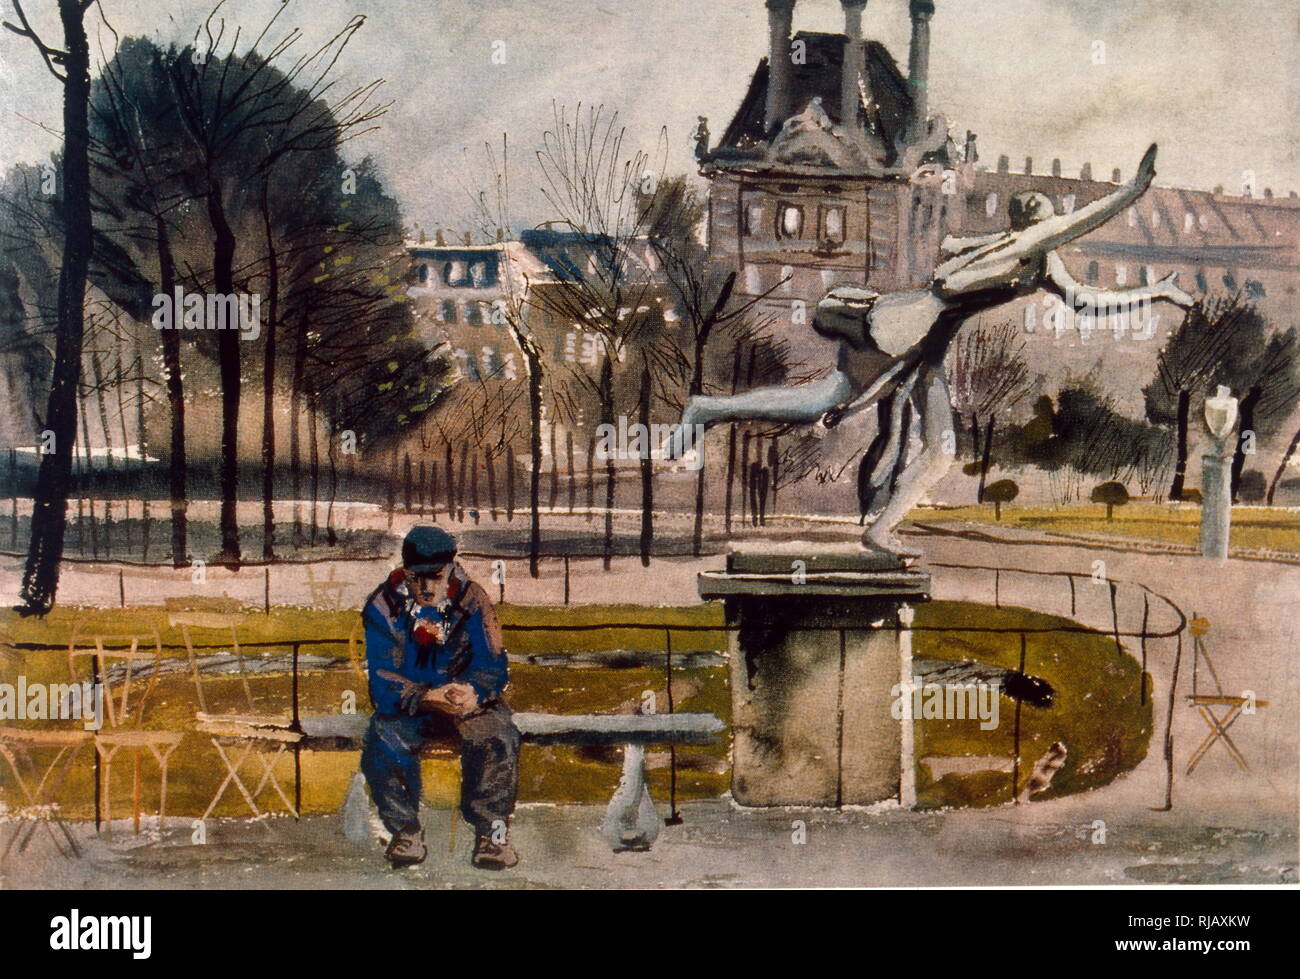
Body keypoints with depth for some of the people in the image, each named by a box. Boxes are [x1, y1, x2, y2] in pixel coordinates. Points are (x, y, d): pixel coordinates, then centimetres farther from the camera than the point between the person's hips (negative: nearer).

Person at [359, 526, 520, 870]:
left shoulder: (471, 600, -10)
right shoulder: (384, 607, -12)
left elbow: (493, 666, -12)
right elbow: (382, 680, -17)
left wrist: (473, 692, -36)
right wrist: (426, 698, -36)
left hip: (466, 700, 0)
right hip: (405, 706, 0)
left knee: (497, 738, -30)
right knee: (384, 739, -31)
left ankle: (492, 834, -18)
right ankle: (406, 834, -15)